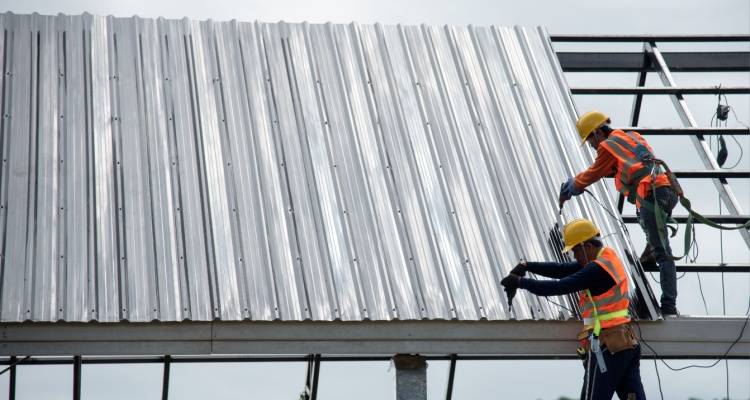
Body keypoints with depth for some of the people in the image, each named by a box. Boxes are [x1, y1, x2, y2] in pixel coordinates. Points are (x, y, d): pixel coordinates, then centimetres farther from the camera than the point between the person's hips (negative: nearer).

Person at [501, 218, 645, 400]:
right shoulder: (608, 257, 14)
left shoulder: (598, 269, -16)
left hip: (607, 346, -9)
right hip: (627, 342, 9)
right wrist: (527, 266, 3)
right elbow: (562, 270, 12)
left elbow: (560, 287, -20)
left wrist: (521, 282, -13)